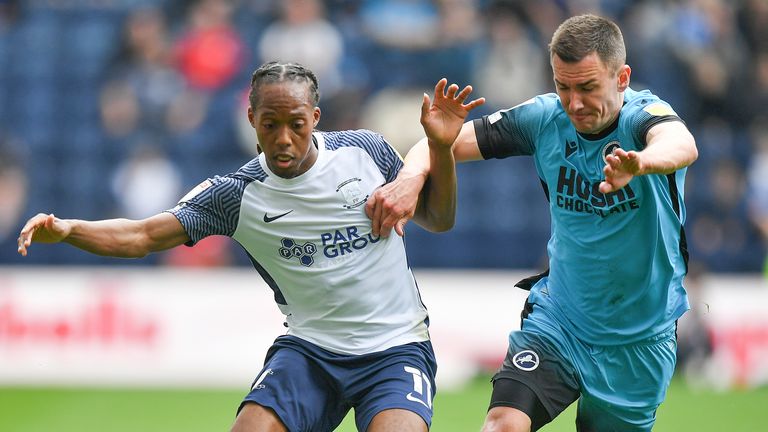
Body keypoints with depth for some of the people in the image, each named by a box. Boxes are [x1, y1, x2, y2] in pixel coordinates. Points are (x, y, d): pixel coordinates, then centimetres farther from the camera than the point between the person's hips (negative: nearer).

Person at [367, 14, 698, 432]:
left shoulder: (644, 114, -21)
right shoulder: (545, 117, -9)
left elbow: (682, 145, -45)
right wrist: (412, 174, -30)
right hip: (557, 321, 2)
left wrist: (640, 162, -69)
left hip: (638, 340, -2)